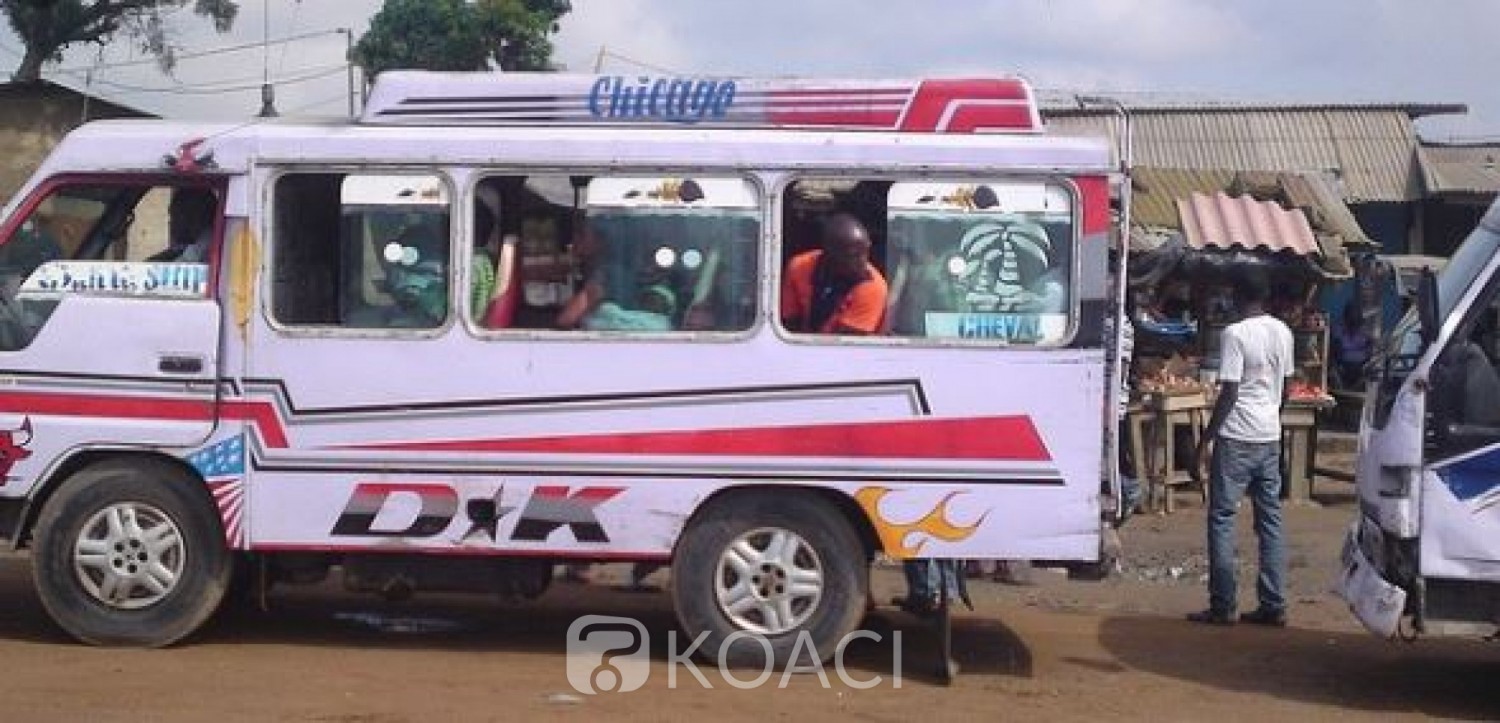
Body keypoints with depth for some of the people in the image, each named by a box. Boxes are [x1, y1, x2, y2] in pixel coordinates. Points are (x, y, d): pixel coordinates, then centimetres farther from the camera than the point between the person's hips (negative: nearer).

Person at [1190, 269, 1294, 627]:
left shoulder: (1235, 334, -15)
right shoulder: (1282, 332, 7)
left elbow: (1229, 393, -17)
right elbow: (1285, 387, 14)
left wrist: (1205, 440, -11)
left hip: (1237, 438, -7)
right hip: (1270, 437, 7)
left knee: (1222, 518, 0)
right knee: (1270, 520, 9)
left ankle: (1222, 607, -1)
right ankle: (1273, 606, 9)